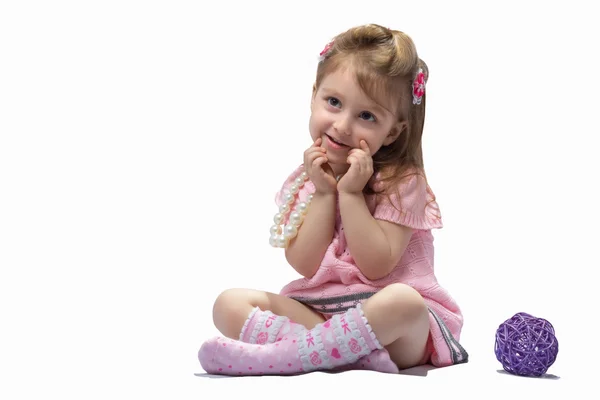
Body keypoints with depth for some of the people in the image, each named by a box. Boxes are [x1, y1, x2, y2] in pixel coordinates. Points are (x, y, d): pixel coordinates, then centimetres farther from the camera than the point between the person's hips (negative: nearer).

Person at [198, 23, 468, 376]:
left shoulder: (402, 182, -7)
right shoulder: (307, 179, 6)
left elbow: (376, 267, -16)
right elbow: (305, 265, -3)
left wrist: (351, 194, -17)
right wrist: (324, 194, -11)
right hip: (317, 308, 5)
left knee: (402, 300, -40)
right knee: (230, 304, -14)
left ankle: (277, 356, -35)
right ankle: (350, 351, -30)